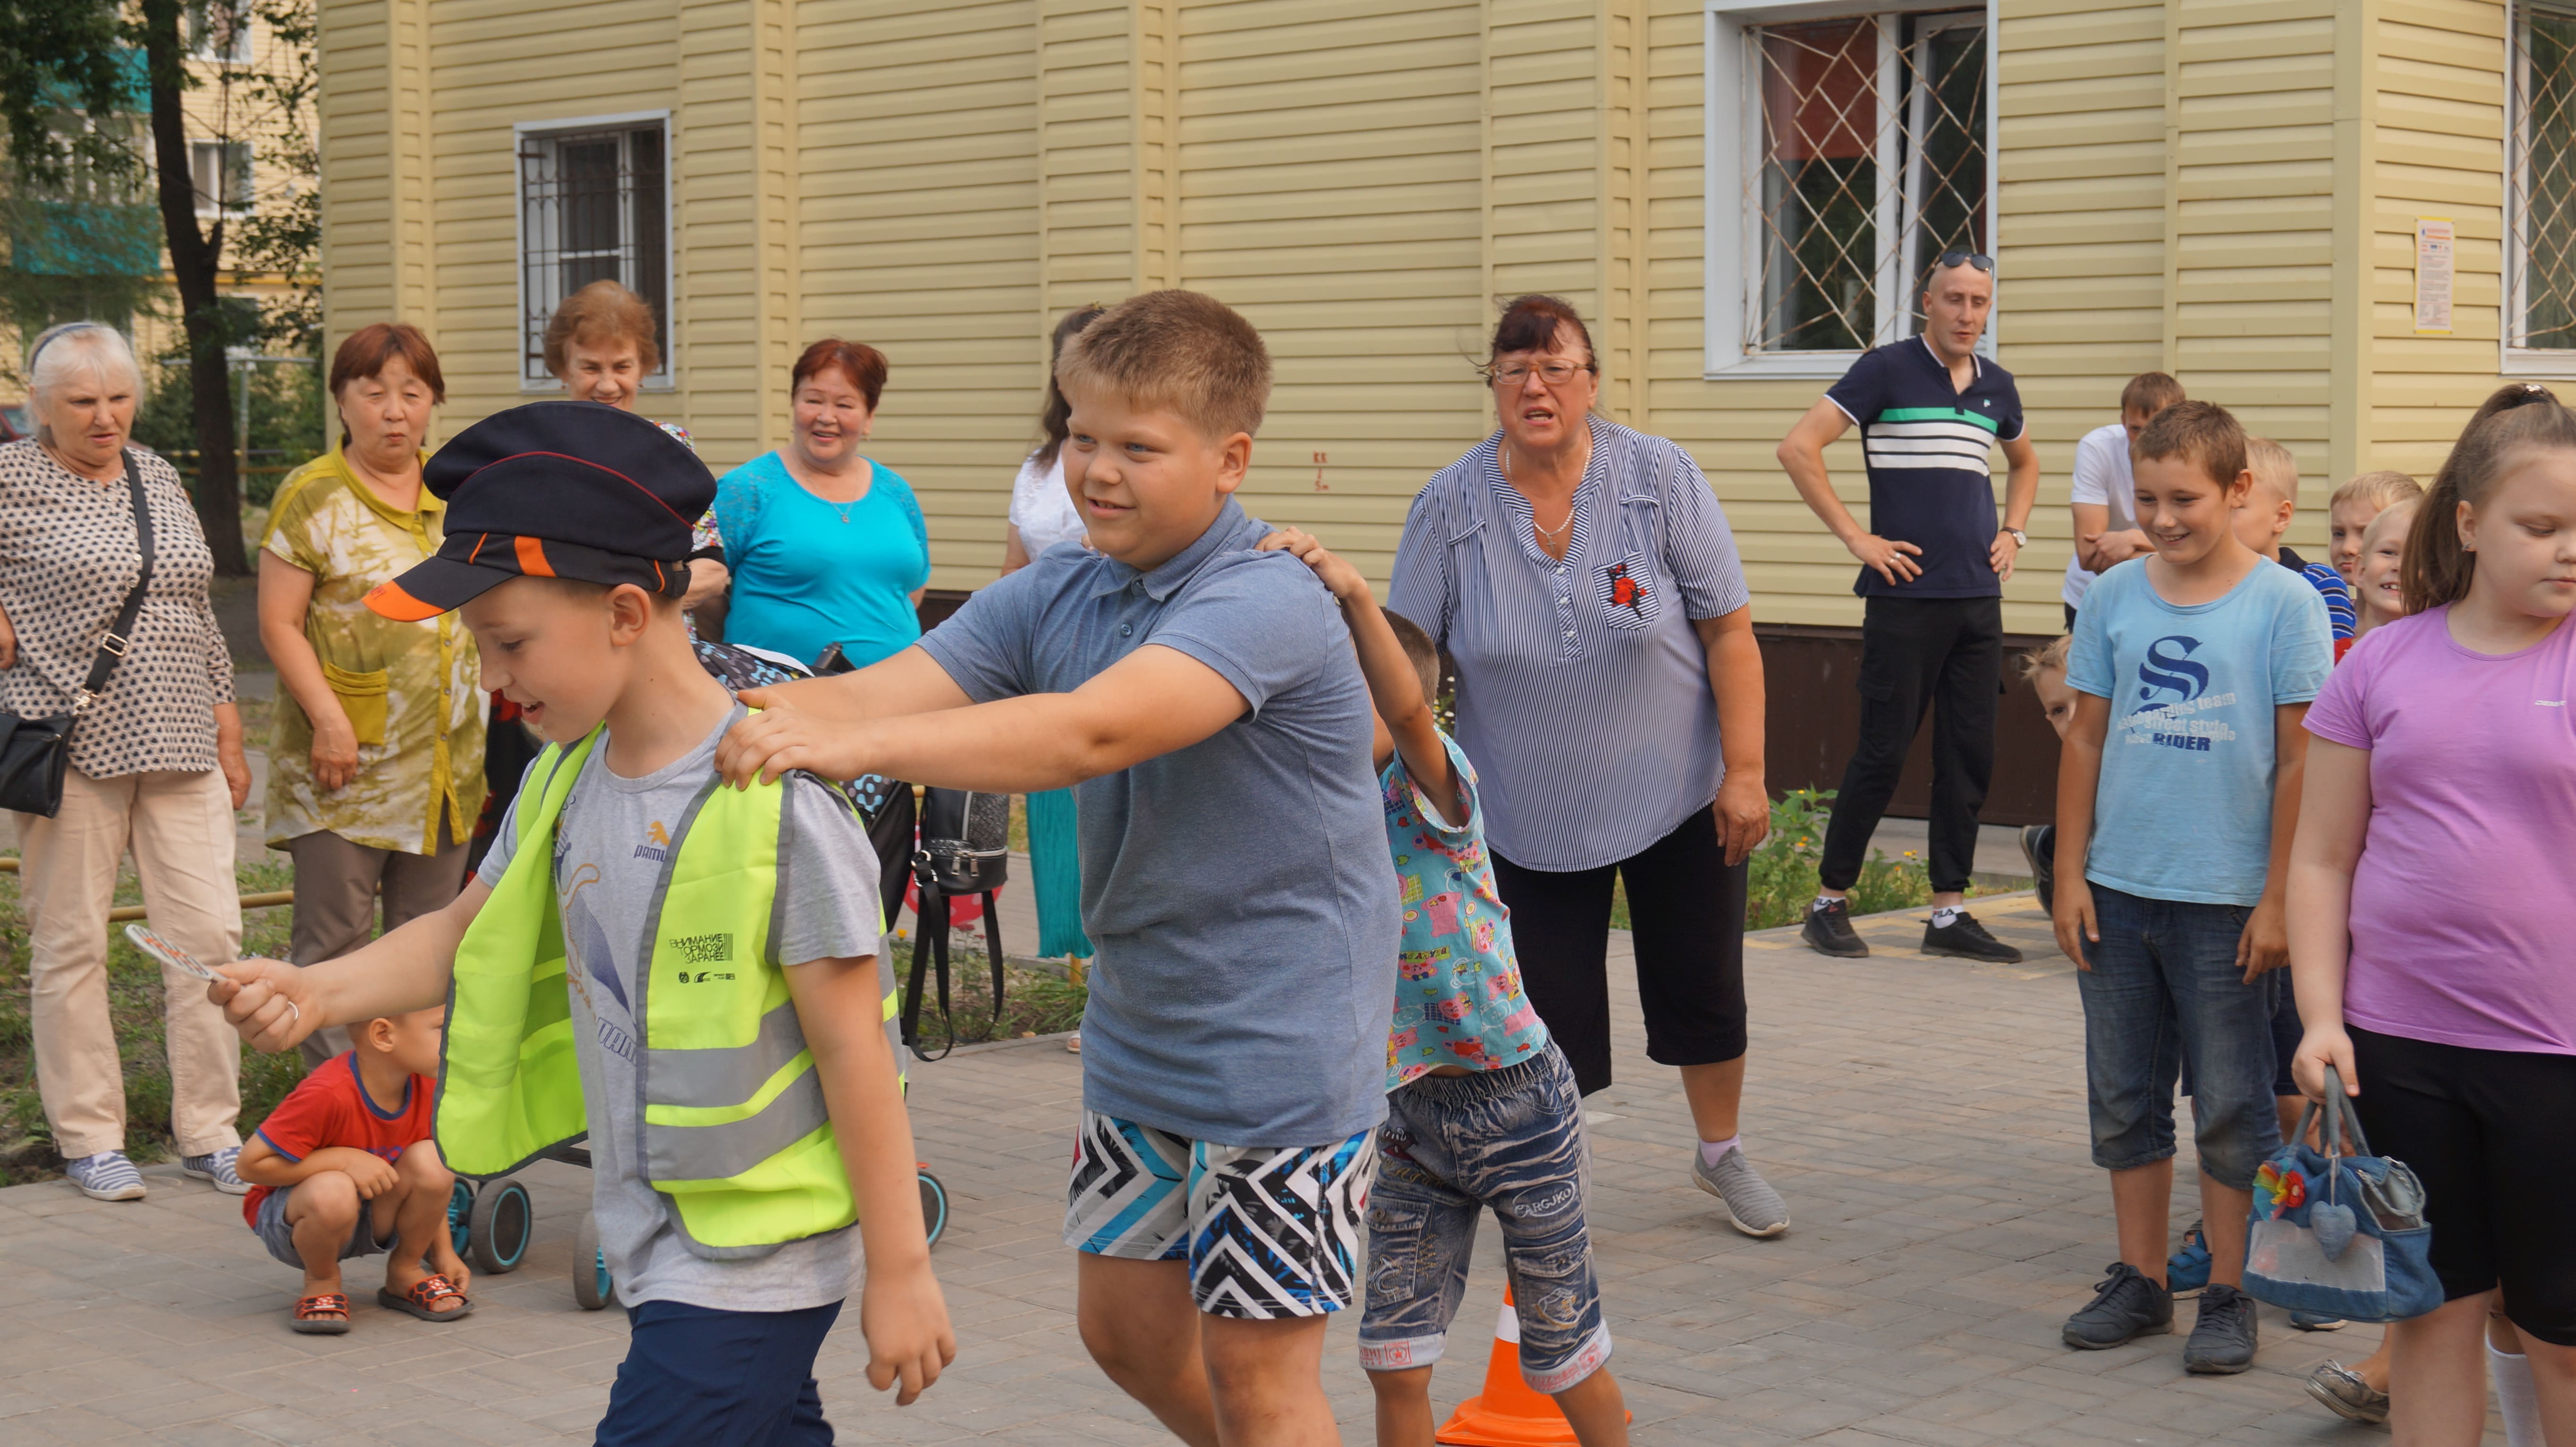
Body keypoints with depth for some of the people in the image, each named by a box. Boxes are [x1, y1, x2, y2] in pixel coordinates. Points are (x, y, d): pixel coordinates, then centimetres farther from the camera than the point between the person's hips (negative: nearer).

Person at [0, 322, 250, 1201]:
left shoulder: (157, 476, 14)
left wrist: (228, 730, 15)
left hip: (179, 743, 5)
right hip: (72, 743, -5)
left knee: (209, 933, 1)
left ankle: (210, 1135, 10)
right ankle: (90, 1140, 12)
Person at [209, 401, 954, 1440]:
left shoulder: (777, 805, -22)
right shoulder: (565, 780, 2)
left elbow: (854, 1051, -18)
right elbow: (468, 934, 14)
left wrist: (900, 1271, -14)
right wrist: (315, 993, -5)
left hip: (754, 1267, -8)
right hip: (654, 1241, 8)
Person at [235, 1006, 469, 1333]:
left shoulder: (427, 1086, -10)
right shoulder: (326, 1095, -31)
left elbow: (429, 1183, 7)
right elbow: (251, 1165, -26)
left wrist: (445, 1253, 2)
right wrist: (346, 1160, -30)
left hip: (372, 1219, 5)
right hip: (288, 1217, -5)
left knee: (432, 1159, -23)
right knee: (333, 1192, -40)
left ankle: (405, 1273, 2)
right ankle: (321, 1283, -7)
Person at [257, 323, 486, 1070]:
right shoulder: (313, 495, -5)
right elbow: (279, 622, -8)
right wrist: (328, 719, -17)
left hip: (445, 758, 5)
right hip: (346, 758, -5)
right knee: (336, 939, -3)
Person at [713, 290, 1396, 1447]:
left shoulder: (1267, 604, -23)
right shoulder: (1058, 598, 2)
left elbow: (1093, 731, -39)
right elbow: (885, 690, -10)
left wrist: (856, 744, -49)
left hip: (1278, 1046, -8)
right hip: (1138, 1036, 8)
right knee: (1126, 1328, 18)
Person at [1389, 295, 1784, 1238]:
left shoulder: (1661, 478, -10)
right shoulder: (1450, 507, -9)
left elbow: (1729, 632, -8)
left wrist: (1745, 771, -11)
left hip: (1677, 797, 0)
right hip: (1530, 815, 0)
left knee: (1703, 989, 12)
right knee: (1548, 1016, 1)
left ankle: (1722, 1154, 37)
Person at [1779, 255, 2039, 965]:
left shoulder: (1996, 386, 13)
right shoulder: (1886, 370, -5)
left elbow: (2025, 462, 33)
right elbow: (1798, 447, -10)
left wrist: (2013, 533, 17)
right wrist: (1855, 536, -11)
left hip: (1980, 600, 6)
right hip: (1906, 595, -6)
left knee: (1970, 760, 5)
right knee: (1883, 754, -4)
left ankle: (1950, 914, 12)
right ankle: (1830, 902, 8)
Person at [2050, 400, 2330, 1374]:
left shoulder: (2284, 604, -5)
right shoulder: (2115, 597, 4)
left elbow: (2301, 761, -5)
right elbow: (2086, 739, 9)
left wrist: (2277, 899, -8)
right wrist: (2070, 874, 5)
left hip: (2226, 900, -4)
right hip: (2118, 891, 4)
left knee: (2230, 1109, 4)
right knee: (2123, 1100, 11)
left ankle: (2229, 1295, 15)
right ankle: (2140, 1280, 23)